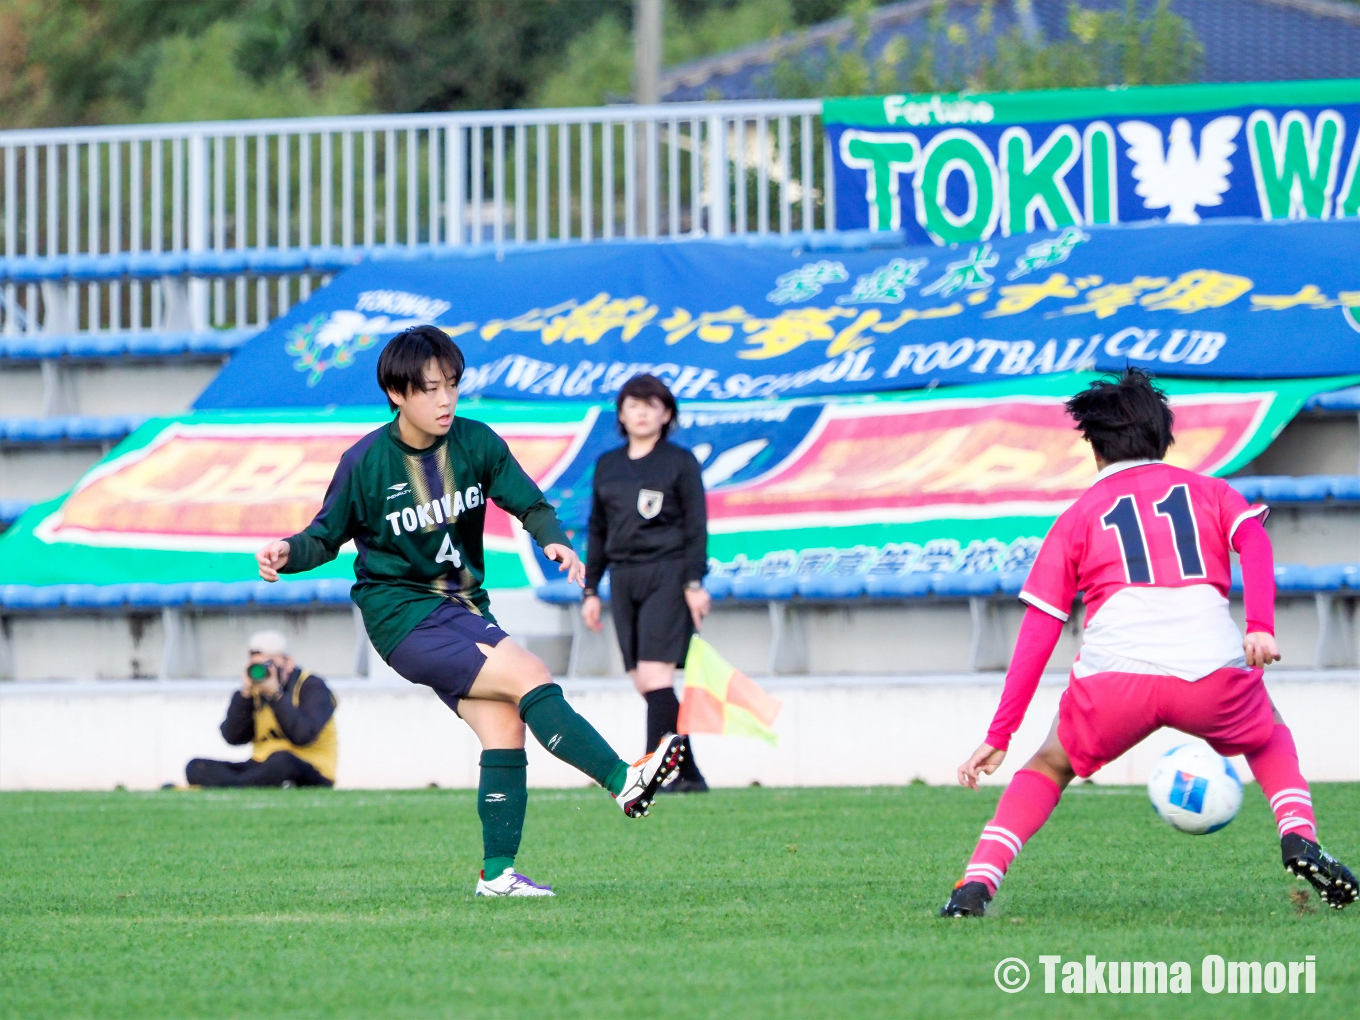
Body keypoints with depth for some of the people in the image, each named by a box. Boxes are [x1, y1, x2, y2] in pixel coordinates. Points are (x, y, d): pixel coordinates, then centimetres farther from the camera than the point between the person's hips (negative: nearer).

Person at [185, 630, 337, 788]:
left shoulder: (312, 687, -3)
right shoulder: (255, 691, 11)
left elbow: (302, 736, -21)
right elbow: (233, 737, -1)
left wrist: (275, 694, -21)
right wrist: (245, 693, -10)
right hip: (263, 769, 6)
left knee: (281, 761, -42)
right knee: (196, 768, -14)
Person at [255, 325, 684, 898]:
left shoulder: (476, 443, 0)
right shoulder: (366, 462, -9)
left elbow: (529, 504, 5)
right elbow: (327, 536, 1)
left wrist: (554, 540, -15)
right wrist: (289, 554, -20)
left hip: (461, 608, 5)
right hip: (402, 615, -5)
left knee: (504, 724, -9)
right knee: (530, 678, -22)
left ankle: (497, 873, -3)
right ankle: (624, 782, -24)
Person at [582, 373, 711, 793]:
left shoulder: (680, 463, 2)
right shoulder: (606, 466, 16)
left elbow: (696, 526, -1)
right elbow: (598, 530, 19)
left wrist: (694, 582, -10)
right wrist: (590, 589, 15)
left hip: (665, 574, -5)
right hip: (623, 578, 5)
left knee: (654, 675, -15)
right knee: (644, 682, 2)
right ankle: (689, 774, 8)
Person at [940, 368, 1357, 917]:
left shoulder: (1079, 517, 23)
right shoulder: (1208, 491, 26)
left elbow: (1037, 633, 17)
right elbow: (1254, 539, 2)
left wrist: (999, 736, 17)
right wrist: (1260, 627, -10)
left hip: (1114, 677, 0)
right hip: (1212, 673, 1)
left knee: (1049, 768, 25)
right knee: (1268, 737, 33)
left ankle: (978, 880, 6)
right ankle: (1298, 836, 8)